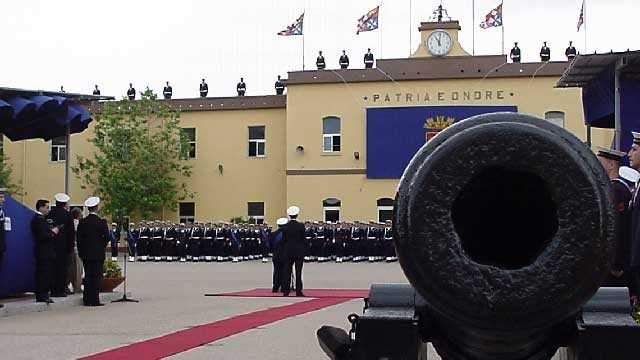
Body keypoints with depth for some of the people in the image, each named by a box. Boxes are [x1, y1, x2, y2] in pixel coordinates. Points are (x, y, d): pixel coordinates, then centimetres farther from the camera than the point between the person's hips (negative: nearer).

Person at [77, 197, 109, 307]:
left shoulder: (82, 222, 3)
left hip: (86, 254, 4)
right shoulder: (101, 222, -9)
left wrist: (81, 252, 12)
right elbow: (107, 237, -7)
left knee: (88, 277, 10)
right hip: (98, 253, -4)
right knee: (96, 276, -1)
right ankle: (94, 300, -3)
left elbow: (79, 239, 5)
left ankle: (87, 300, 11)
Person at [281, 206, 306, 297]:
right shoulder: (301, 226, -8)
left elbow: (283, 240, 3)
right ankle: (298, 291, 0)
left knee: (287, 271, 6)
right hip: (299, 251, -2)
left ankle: (286, 291, 6)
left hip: (288, 252, 2)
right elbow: (303, 239, -6)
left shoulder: (285, 227, -2)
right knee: (298, 271, 1)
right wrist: (303, 249, 4)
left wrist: (283, 252, 10)